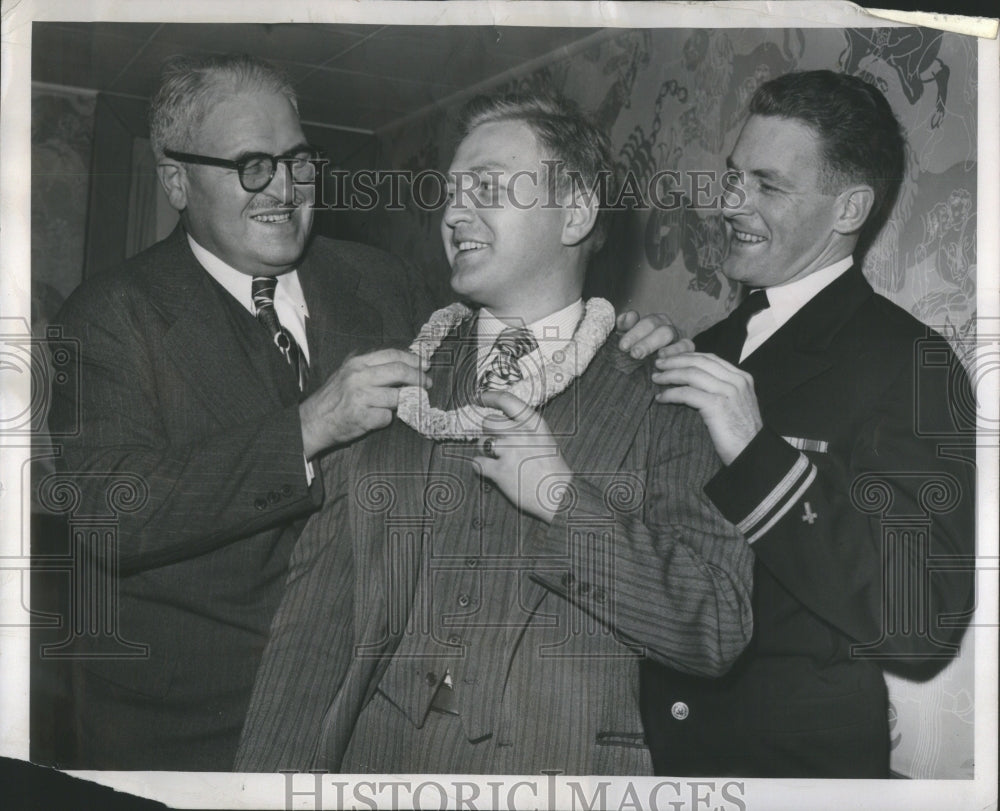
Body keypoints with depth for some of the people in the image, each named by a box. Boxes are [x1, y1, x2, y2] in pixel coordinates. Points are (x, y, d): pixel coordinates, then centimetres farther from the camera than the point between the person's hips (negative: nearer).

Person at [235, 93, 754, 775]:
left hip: (562, 770, -3)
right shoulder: (393, 384, 8)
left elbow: (719, 630, -6)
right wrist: (273, 787, -6)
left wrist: (562, 499, -14)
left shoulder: (661, 407, 0)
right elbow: (315, 622, 4)